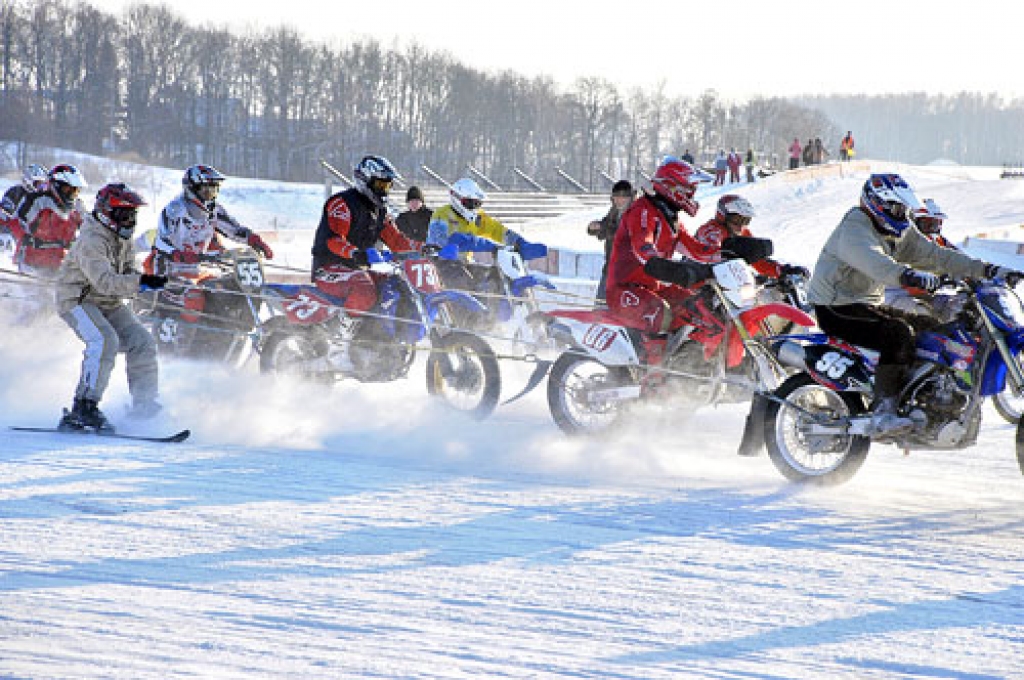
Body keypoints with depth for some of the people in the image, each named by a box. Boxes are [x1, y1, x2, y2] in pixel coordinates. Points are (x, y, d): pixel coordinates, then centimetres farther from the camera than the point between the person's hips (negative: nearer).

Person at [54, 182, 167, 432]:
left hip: (110, 304, 9)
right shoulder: (92, 240, -24)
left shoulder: (124, 239, 5)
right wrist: (140, 281, -44)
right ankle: (84, 407, -30)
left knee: (143, 343, -2)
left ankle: (145, 405, 8)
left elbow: (128, 274, 12)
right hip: (78, 300, -9)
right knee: (105, 340, -30)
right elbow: (104, 282, -34)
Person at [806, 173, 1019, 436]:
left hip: (869, 305, 10)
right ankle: (883, 412, -36)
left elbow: (935, 256, 8)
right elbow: (873, 261, -38)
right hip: (837, 309, -10)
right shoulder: (855, 229, -18)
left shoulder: (902, 234, 11)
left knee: (932, 328, 6)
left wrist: (987, 270, -2)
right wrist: (908, 276, -57)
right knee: (899, 333, -30)